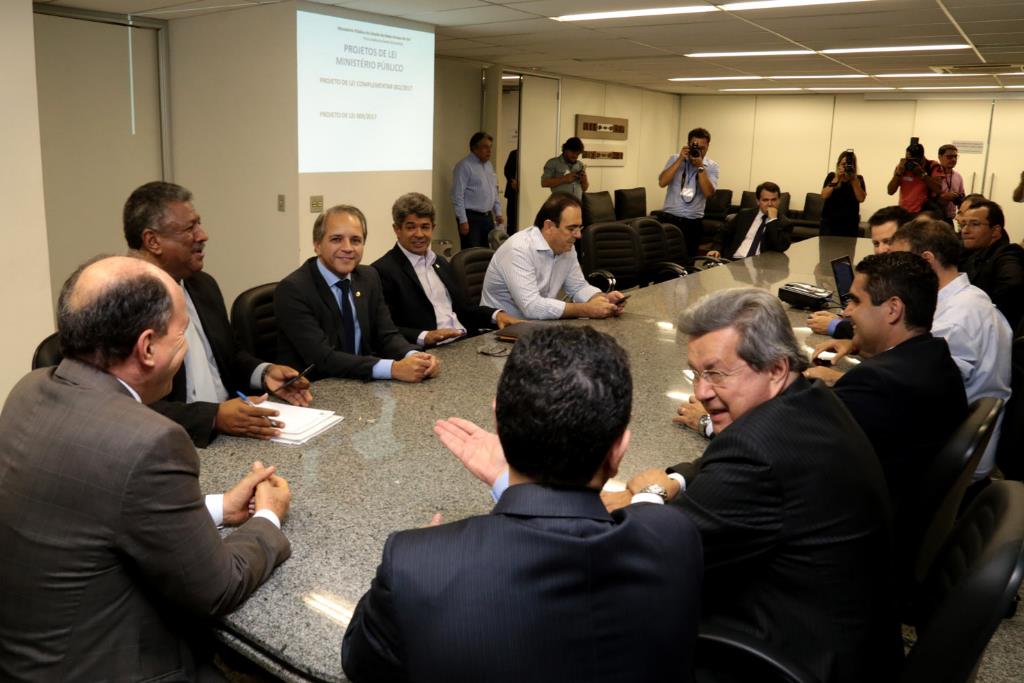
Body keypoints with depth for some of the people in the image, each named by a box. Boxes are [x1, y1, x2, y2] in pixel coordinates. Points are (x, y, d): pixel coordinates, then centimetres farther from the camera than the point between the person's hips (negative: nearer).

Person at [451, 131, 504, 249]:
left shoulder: (488, 165, 14)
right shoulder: (464, 166, -11)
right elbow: (458, 196, -15)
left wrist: (498, 212, 16)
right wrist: (463, 220, -18)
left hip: (488, 217, 8)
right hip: (471, 217, -8)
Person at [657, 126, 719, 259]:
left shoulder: (712, 166, 3)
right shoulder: (675, 159, 3)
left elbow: (708, 192, -11)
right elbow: (662, 182, -11)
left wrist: (700, 167, -17)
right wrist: (680, 160, -14)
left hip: (693, 223, 1)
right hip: (669, 218, 0)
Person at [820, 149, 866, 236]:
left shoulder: (858, 178, 5)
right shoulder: (832, 176, 4)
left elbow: (861, 199, -9)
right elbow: (824, 196, -9)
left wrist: (854, 180, -15)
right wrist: (836, 179, -17)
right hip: (829, 222, 0)